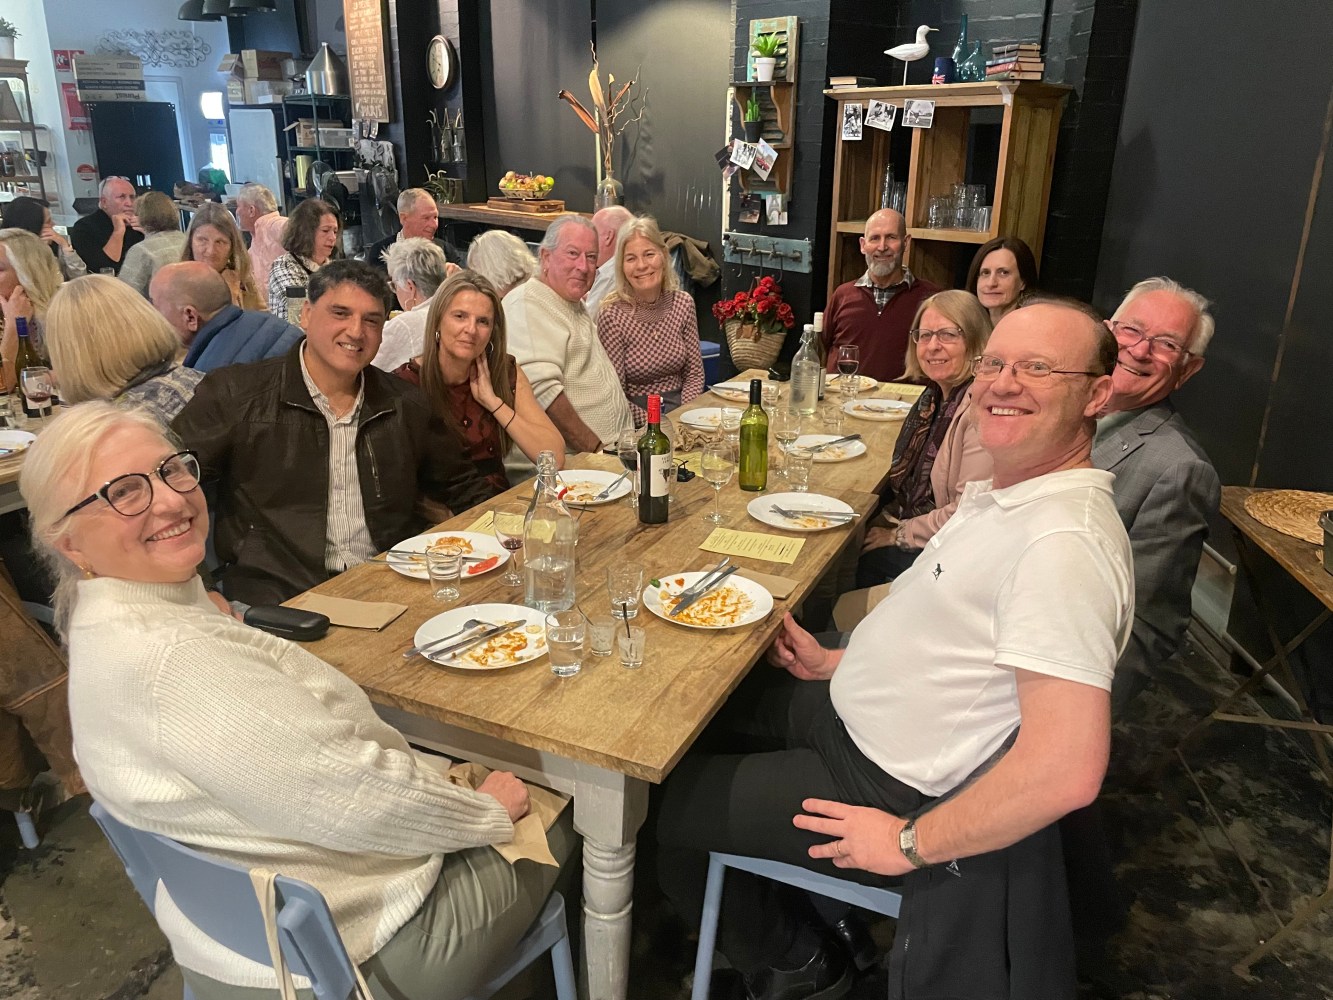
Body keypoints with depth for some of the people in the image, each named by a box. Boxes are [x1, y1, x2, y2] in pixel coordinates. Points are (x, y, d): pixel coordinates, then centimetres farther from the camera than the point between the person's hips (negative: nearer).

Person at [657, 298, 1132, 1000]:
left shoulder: (1065, 543, -30)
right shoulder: (1011, 492, 3)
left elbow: (1067, 770, -36)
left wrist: (910, 844, -24)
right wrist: (837, 663, 10)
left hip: (892, 797, -10)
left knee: (670, 806, 2)